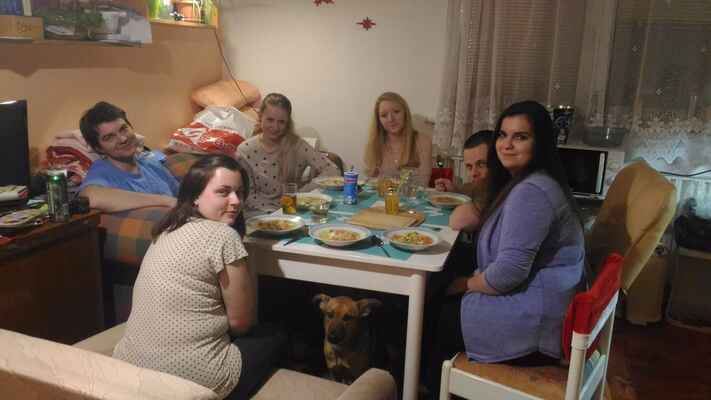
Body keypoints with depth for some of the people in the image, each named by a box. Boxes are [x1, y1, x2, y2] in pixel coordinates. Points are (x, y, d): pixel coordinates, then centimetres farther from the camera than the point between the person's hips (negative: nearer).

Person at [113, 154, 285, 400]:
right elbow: (241, 321, -9)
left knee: (255, 335, 29)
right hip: (187, 379, -8)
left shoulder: (167, 230, 10)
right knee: (274, 340, 19)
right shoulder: (223, 235, -17)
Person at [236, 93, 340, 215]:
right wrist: (275, 212, -18)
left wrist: (300, 193, -18)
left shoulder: (297, 145, -7)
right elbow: (247, 196, -4)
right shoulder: (245, 151, -7)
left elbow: (332, 171, -12)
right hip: (262, 213, -3)